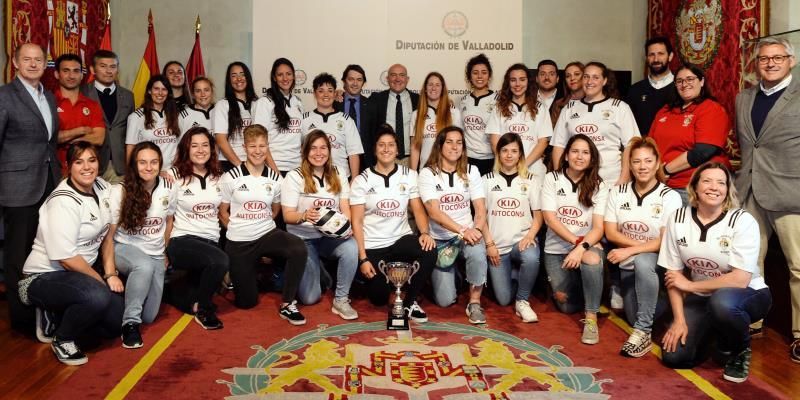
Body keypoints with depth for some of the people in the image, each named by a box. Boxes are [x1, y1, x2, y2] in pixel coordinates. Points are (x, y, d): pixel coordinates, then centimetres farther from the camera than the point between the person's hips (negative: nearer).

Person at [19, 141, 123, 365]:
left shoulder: (102, 188, -1)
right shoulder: (63, 203, -22)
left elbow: (106, 234, 7)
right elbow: (66, 258, -22)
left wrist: (111, 273, -3)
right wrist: (102, 280, -12)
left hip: (79, 272, 8)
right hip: (44, 277, -8)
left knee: (116, 323, -2)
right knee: (98, 297, -35)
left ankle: (55, 317, 18)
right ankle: (62, 339, -6)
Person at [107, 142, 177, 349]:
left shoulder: (168, 188, -5)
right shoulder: (119, 192, -13)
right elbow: (108, 234, -10)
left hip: (155, 255, 4)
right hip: (125, 249, -3)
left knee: (149, 317, 0)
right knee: (145, 266, -40)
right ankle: (130, 323, -22)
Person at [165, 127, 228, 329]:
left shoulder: (218, 177, 13)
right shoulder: (175, 175, -1)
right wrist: (164, 252, -1)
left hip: (211, 241, 5)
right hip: (182, 240, -5)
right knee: (220, 261, -32)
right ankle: (201, 307, -6)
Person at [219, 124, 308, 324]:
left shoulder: (276, 178, 0)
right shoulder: (230, 177, -7)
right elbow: (222, 212, 2)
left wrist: (260, 225, 6)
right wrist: (238, 230, 3)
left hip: (268, 234, 2)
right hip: (239, 241, -1)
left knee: (299, 249, -32)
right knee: (246, 301, 3)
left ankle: (287, 304, -15)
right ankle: (243, 275, 40)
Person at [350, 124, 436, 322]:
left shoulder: (409, 175, 4)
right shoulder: (362, 180, -2)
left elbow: (418, 209, 2)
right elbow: (356, 222, -5)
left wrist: (425, 233, -20)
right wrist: (363, 258, -12)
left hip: (401, 239, 1)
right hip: (373, 245, -1)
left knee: (429, 251, -30)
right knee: (379, 298, -8)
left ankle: (410, 302, -10)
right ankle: (375, 279, 30)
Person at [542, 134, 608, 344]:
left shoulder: (598, 185, -2)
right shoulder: (552, 179, -2)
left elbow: (598, 227, -11)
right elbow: (549, 218, -10)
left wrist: (582, 247, -29)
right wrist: (576, 240, -20)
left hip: (586, 246, 0)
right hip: (556, 249, 1)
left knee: (592, 259, -37)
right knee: (567, 305, -5)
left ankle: (591, 317, -20)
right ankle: (558, 285, 32)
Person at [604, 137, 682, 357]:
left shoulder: (670, 197, -9)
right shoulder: (618, 193, 2)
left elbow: (666, 241, -15)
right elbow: (610, 233, -2)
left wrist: (629, 250, -22)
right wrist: (641, 243, -15)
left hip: (655, 262, -4)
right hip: (628, 265, 4)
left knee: (642, 262, -38)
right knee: (633, 317, 0)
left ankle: (643, 331, -30)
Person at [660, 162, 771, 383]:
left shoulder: (743, 221, -18)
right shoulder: (678, 219, -8)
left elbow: (740, 280, -23)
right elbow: (673, 274, -5)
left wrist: (690, 285, -16)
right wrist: (679, 319, -12)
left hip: (748, 294, -3)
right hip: (702, 298, 4)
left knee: (721, 302, -39)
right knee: (673, 356, -12)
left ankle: (740, 350, -5)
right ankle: (712, 333, 21)